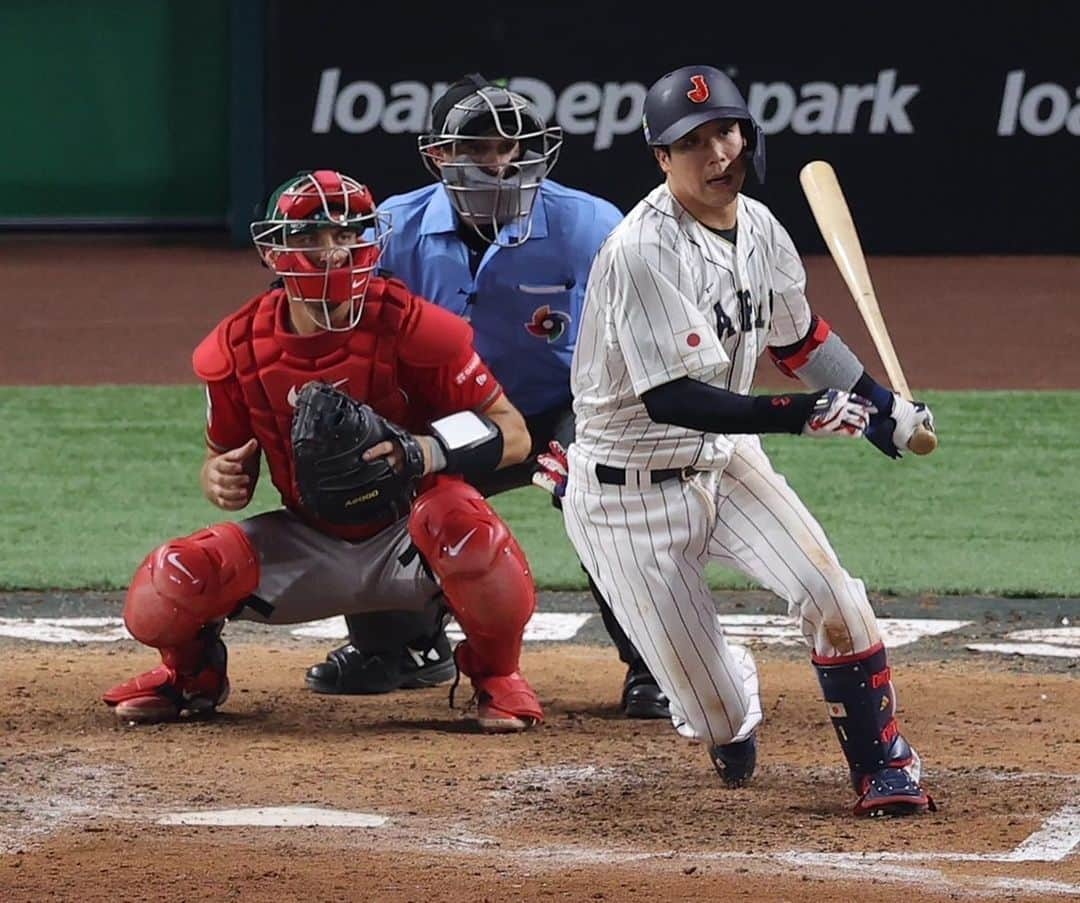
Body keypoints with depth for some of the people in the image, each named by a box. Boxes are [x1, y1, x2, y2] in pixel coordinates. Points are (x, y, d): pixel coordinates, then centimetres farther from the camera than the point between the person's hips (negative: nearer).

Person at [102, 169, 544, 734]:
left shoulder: (409, 327, -19)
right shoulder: (239, 349, -7)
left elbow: (512, 433, -17)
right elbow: (224, 454, 8)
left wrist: (423, 451, -36)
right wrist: (221, 478, -18)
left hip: (405, 539, -3)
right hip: (308, 548, 3)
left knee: (456, 517, -40)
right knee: (159, 598, -20)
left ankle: (495, 673, -9)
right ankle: (193, 671, 20)